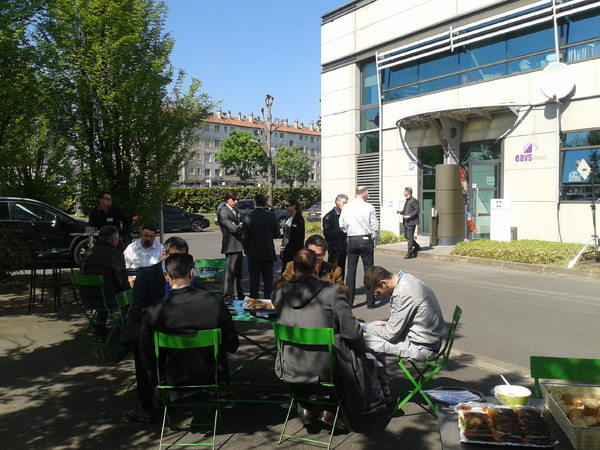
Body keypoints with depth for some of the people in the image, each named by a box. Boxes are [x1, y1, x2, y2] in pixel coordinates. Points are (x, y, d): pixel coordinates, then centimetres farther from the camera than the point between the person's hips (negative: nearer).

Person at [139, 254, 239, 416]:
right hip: (211, 376, 1)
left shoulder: (153, 311, -20)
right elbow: (232, 346, -11)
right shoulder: (215, 302, -20)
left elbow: (147, 359, -10)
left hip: (173, 381, -1)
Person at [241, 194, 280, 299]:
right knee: (268, 280, 11)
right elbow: (277, 235, -4)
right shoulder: (272, 216, -8)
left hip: (253, 254, 0)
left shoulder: (247, 217, -9)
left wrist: (246, 251, 9)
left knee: (254, 281, 8)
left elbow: (244, 238, -6)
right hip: (268, 254, 1)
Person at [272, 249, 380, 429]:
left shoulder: (279, 294, -5)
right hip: (326, 369, -3)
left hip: (291, 370, 3)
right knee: (356, 354, 26)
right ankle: (329, 411, 26)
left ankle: (303, 409, 32)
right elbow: (352, 332, -14)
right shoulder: (332, 291, -16)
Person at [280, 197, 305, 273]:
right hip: (285, 250, 8)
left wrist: (292, 248, -17)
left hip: (294, 251, -8)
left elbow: (300, 236, -16)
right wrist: (283, 247, 11)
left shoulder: (299, 218, -10)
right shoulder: (289, 218, 16)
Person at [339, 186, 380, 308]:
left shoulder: (346, 207, 0)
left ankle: (349, 301, 12)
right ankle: (370, 302, 9)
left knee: (351, 270, 10)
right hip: (366, 240, -2)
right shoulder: (369, 207, -8)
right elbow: (375, 226, -5)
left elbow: (341, 225, 7)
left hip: (352, 240, 3)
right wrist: (376, 241, 8)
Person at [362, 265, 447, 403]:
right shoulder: (407, 279, 5)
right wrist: (388, 323, 5)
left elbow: (391, 334, -19)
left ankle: (376, 395, 5)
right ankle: (383, 388, 24)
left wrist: (365, 327, -5)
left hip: (421, 348, -10)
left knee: (364, 341, -10)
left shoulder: (404, 293, -25)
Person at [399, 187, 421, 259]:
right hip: (406, 222, 10)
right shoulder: (407, 200, 16)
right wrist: (401, 212, 8)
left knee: (410, 237, -6)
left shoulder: (413, 200, -12)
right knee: (406, 236, 14)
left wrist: (409, 216, -20)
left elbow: (417, 210, -15)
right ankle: (417, 247, 31)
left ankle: (409, 254, 0)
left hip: (411, 222, -10)